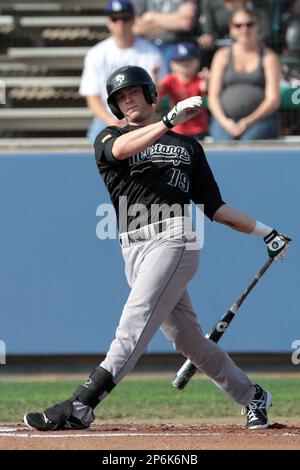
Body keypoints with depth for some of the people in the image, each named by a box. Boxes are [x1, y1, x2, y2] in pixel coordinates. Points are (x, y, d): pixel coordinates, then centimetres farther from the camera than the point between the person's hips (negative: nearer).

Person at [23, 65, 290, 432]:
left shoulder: (188, 145, 20)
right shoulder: (109, 138, 17)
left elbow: (214, 207, 22)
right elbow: (122, 149, -10)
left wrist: (265, 231, 15)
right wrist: (170, 120, -24)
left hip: (173, 237, -3)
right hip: (133, 248, 3)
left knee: (135, 322, -18)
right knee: (184, 336, 5)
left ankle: (80, 406, -29)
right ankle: (252, 398, 21)